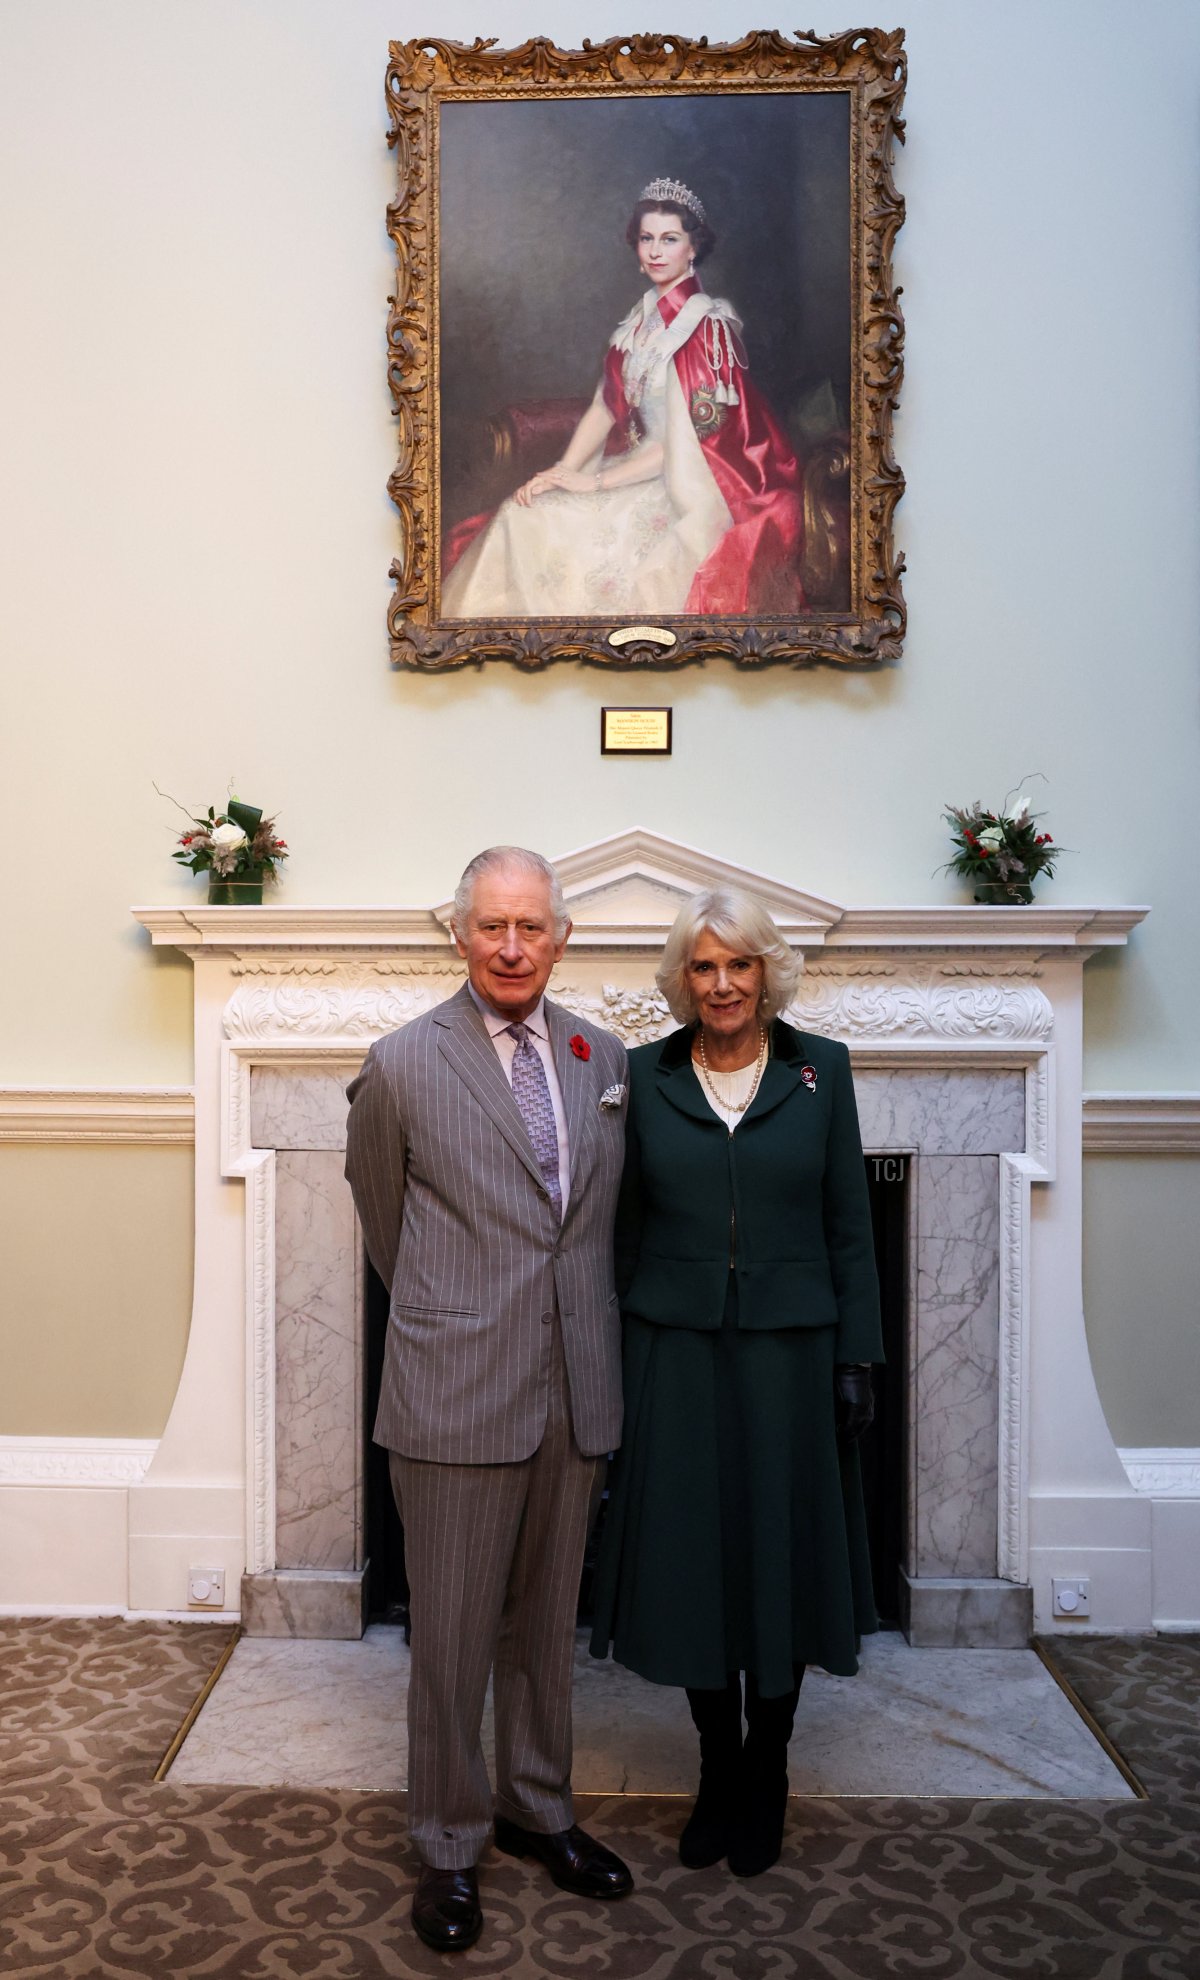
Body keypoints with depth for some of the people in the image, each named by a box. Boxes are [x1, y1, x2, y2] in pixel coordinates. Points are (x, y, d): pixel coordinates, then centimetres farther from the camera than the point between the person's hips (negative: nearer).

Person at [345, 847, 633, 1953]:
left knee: (547, 1622, 19)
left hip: (576, 1391, 4)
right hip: (457, 1393, -4)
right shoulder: (402, 1065, -8)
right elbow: (386, 1219, 6)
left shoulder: (607, 1060, 5)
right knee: (453, 1634, 9)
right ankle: (449, 1848, 29)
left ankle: (538, 1810, 39)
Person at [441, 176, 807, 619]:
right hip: (642, 466, 7)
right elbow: (605, 408, 8)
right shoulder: (642, 317, 10)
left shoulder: (709, 326, -13)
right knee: (521, 515, -8)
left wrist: (592, 481, -17)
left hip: (692, 491, -7)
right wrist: (560, 472, -10)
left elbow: (692, 440, -17)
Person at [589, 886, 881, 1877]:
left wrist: (856, 1357, -3)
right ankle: (718, 1768, 30)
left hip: (788, 1351, 0)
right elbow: (628, 1229, 5)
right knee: (694, 1559, 8)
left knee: (781, 1553, 9)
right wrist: (624, 1361, 3)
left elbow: (850, 1226, 2)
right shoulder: (645, 1076, 1)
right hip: (677, 1351, 1)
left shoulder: (821, 1069, 0)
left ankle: (766, 1775, 30)